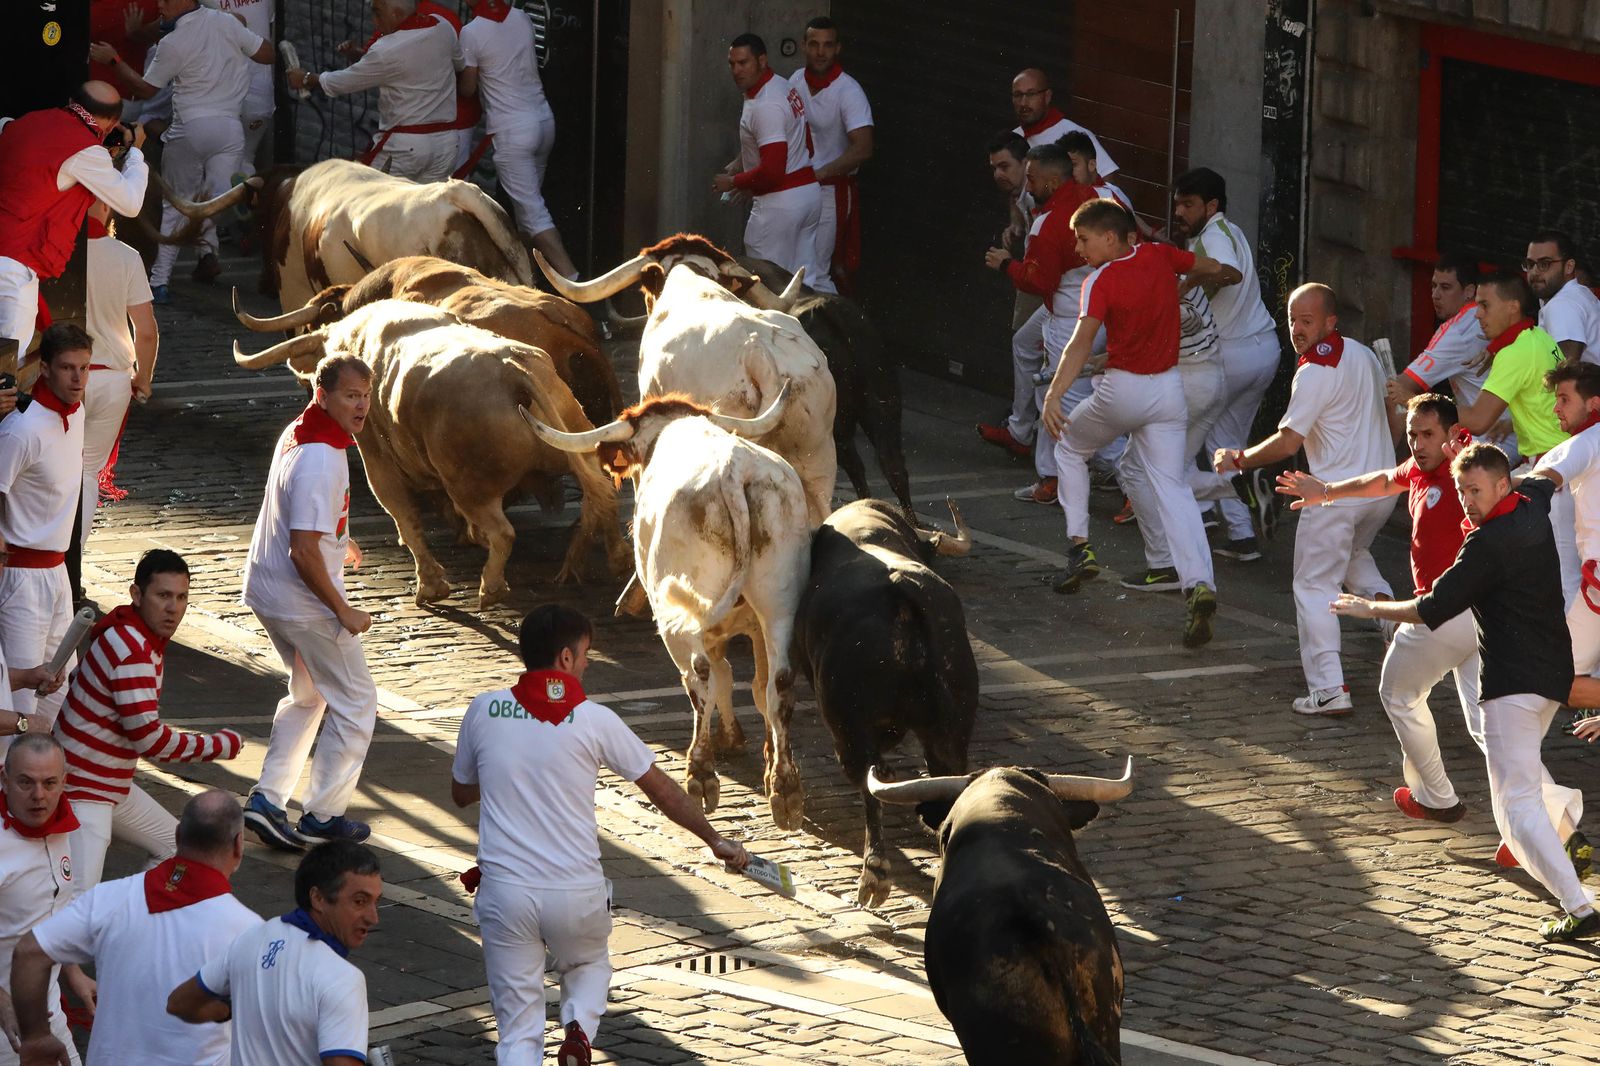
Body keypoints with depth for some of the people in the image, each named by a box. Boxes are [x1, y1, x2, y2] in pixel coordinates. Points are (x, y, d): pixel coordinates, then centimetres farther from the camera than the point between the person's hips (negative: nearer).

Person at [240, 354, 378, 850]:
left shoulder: (296, 434, 5)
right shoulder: (322, 460, -26)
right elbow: (303, 551, -29)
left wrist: (337, 539, 32)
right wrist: (344, 612, -20)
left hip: (266, 590, 10)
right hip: (304, 600, -10)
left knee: (308, 694, 26)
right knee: (355, 702, 7)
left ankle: (267, 798, 19)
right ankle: (324, 815, 14)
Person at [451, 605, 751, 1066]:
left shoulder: (483, 711, 0)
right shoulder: (594, 720, -5)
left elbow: (461, 793, 15)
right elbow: (663, 791, 5)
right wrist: (716, 842, 19)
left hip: (504, 890, 1)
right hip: (576, 891, 0)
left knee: (519, 1029, 8)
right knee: (589, 965, 31)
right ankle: (579, 1026, 1)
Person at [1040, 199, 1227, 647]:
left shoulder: (1101, 280, -14)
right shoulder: (1159, 256, 2)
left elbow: (1082, 342, -27)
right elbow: (1212, 270, 19)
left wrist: (1054, 396, -35)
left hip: (1122, 390, -4)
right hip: (1168, 388, 4)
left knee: (1069, 447, 24)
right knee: (1171, 487, 1)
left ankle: (1079, 545, 17)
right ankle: (1198, 582, -19)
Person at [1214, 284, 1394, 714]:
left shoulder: (1315, 372, -18)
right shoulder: (1364, 355, 9)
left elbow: (1287, 443, -20)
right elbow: (1391, 409, 21)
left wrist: (1237, 460, -7)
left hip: (1337, 493, -9)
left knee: (1315, 586, 1)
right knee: (1354, 554, 34)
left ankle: (1329, 690, -6)